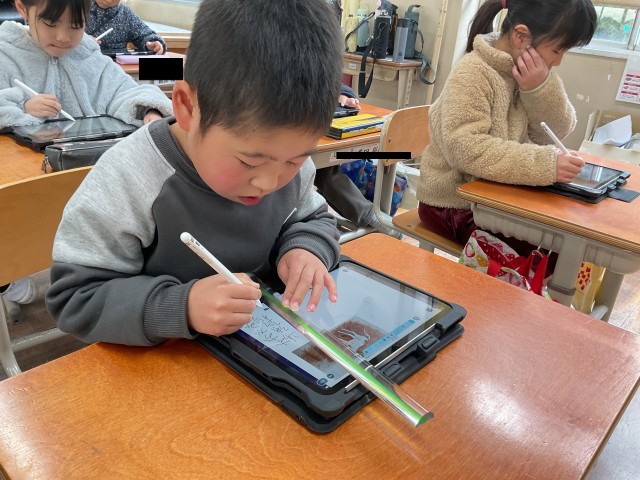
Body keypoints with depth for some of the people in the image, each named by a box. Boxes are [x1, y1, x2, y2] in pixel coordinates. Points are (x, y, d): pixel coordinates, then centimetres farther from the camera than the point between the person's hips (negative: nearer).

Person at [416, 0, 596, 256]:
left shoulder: (532, 72, 2)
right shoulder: (473, 74, -21)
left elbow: (556, 132, 2)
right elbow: (466, 150, -31)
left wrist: (541, 89, -16)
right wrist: (546, 164, -33)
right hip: (454, 204, -7)